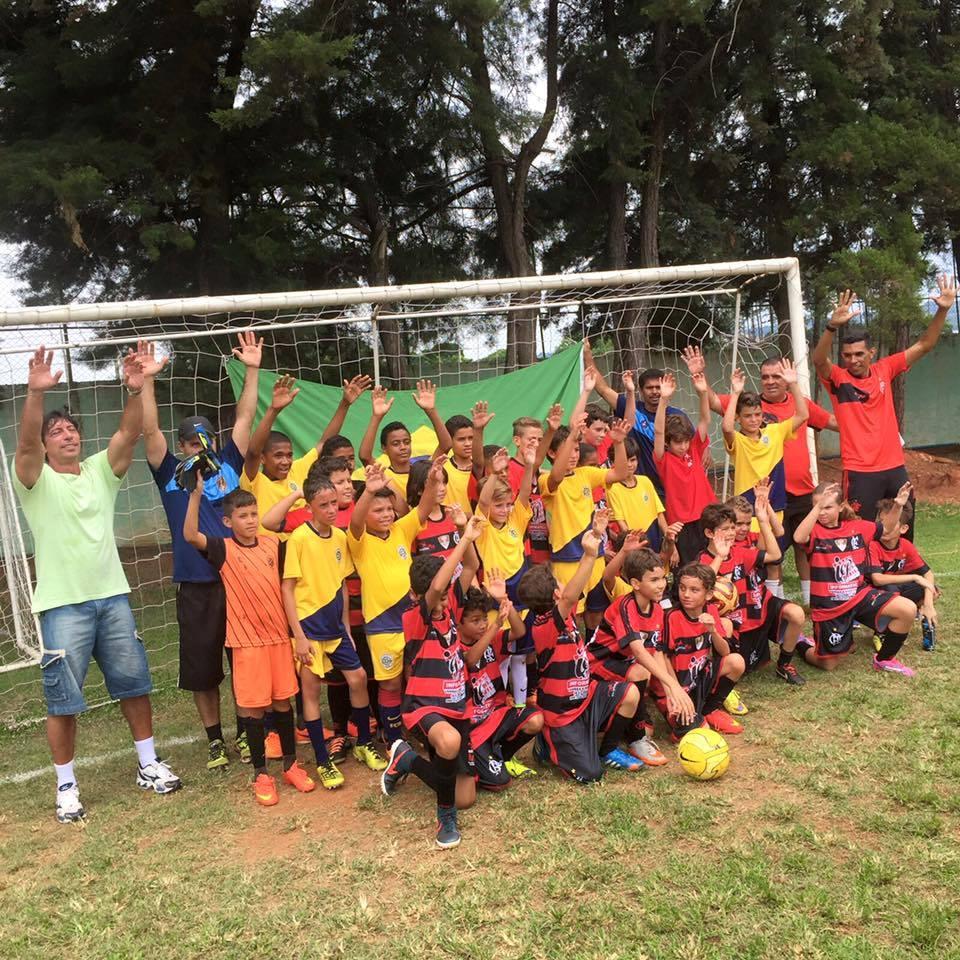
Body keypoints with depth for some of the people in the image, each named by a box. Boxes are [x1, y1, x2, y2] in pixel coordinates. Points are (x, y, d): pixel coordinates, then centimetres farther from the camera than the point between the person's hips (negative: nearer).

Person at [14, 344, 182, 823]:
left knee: (134, 683, 11)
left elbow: (128, 434, -8)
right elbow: (25, 443, -22)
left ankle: (149, 766, 26)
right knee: (62, 700, 3)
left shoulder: (100, 470, 7)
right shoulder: (35, 479, -2)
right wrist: (36, 392, -38)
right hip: (62, 605, -3)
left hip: (112, 597, 4)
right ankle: (66, 787, 17)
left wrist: (135, 389, -25)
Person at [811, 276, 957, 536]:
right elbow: (819, 360, -26)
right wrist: (833, 326, -41)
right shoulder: (838, 379, -6)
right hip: (860, 472, -5)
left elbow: (923, 345, 8)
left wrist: (942, 311, -4)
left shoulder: (884, 370, 5)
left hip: (895, 467, 5)